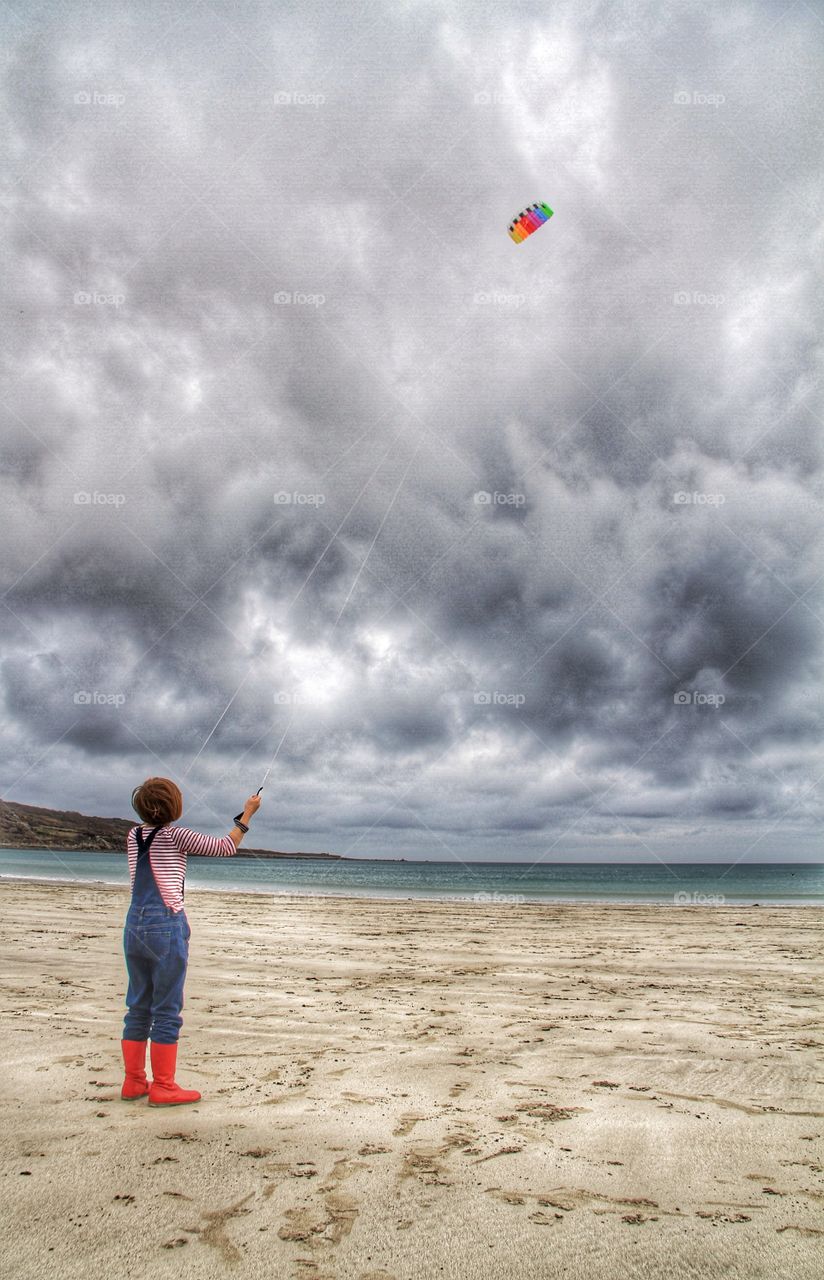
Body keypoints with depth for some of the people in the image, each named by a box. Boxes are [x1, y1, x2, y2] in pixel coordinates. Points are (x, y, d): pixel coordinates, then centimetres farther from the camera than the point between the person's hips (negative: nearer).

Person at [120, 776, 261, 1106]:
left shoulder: (133, 836, 6)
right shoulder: (174, 835, -10)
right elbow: (225, 848, -4)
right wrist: (247, 813, 4)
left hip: (135, 926, 7)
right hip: (166, 926, -7)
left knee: (138, 1007, 14)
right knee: (167, 1011, 2)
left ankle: (133, 1082, 21)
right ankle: (163, 1088, 7)